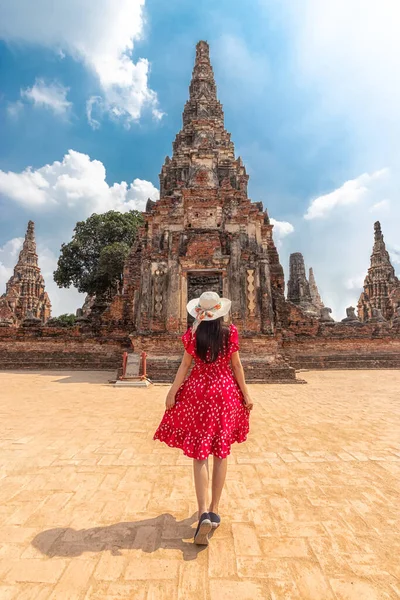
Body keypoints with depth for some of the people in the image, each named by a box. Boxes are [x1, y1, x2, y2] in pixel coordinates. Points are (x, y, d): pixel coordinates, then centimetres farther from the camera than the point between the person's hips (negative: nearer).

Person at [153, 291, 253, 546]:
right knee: (221, 453, 13)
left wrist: (173, 392, 2)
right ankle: (214, 510, 25)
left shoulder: (193, 335, -5)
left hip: (197, 393, 0)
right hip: (225, 393, 1)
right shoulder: (231, 333, -5)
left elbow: (185, 365, -5)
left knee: (200, 454, 8)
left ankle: (204, 513, -2)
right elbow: (236, 366, -2)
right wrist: (246, 394, 7)